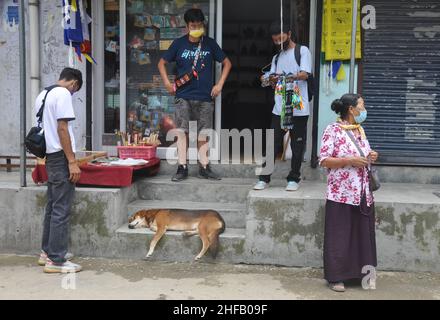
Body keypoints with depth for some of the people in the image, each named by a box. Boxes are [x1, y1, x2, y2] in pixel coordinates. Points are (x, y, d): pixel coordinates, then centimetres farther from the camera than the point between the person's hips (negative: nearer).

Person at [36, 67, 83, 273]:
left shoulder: (43, 94, 16)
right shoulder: (63, 94, -12)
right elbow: (62, 129, -19)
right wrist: (72, 162, -19)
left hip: (50, 157, 10)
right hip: (61, 157, -10)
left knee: (52, 206, 17)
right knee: (61, 210, -6)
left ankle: (47, 252, 26)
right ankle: (56, 260, -2)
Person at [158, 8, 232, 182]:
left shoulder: (210, 44, 4)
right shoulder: (179, 43, 2)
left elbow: (227, 63, 12)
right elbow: (162, 63, 12)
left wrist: (219, 84, 3)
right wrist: (167, 83, 1)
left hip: (205, 96, 1)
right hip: (183, 96, -1)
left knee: (204, 132, 5)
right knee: (182, 131, -3)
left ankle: (204, 167, 13)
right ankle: (182, 168, 3)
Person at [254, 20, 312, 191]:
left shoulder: (302, 51, 3)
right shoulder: (277, 58, 20)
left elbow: (304, 74, -10)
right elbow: (274, 82, 14)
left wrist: (288, 77, -28)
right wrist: (271, 80, -10)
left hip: (299, 108, -4)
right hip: (279, 108, 4)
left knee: (297, 145, 3)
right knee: (272, 144, 3)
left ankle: (293, 179, 14)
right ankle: (264, 178, 10)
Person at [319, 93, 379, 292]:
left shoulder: (360, 130, 14)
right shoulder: (333, 130, -9)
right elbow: (323, 160, -13)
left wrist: (371, 157, 2)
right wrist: (350, 161, -21)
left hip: (363, 194, 7)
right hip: (341, 194, -7)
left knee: (363, 235, 10)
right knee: (339, 237, 1)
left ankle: (360, 273, 23)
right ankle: (336, 277, 12)